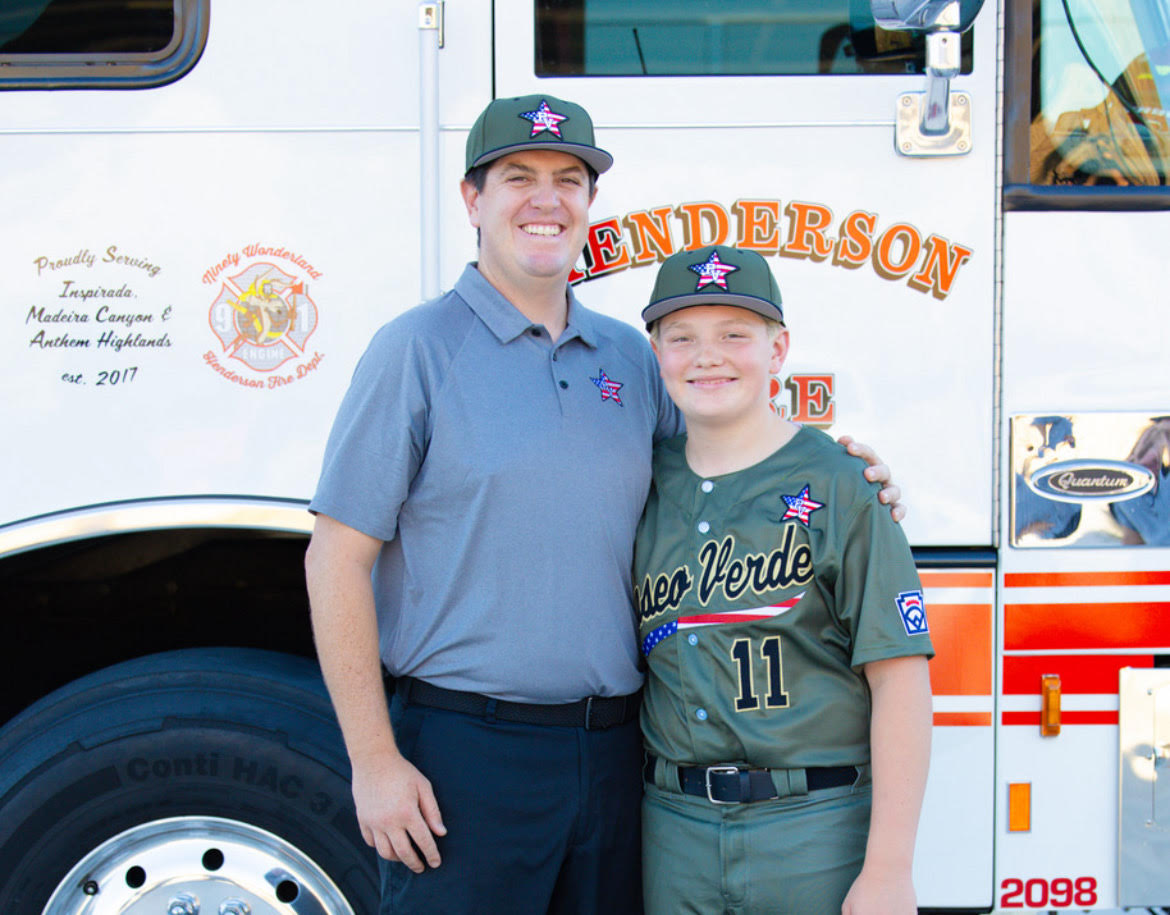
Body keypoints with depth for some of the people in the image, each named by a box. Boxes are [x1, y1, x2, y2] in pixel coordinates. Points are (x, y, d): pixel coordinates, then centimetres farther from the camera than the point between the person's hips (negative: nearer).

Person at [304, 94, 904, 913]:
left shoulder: (632, 357, 11)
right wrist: (374, 761, -11)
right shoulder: (418, 350, -4)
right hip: (467, 752, -5)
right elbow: (338, 561, -7)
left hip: (613, 751, 5)